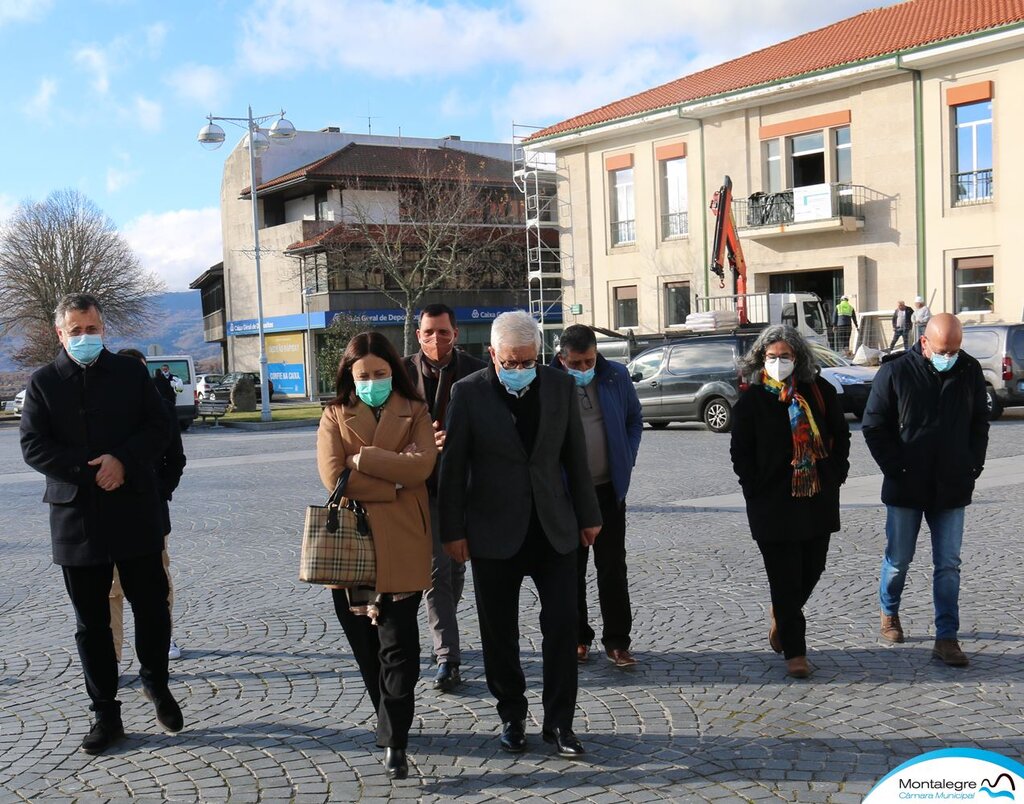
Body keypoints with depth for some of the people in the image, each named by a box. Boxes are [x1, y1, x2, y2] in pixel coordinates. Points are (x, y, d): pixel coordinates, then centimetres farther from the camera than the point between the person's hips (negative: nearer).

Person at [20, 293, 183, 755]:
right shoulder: (43, 383, 5)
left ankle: (155, 681, 29)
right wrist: (90, 472, -14)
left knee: (152, 607, 2)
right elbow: (33, 446, -3)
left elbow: (159, 428, 2)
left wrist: (123, 461, -15)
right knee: (91, 622, 7)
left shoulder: (131, 373, 7)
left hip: (134, 512, 0)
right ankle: (106, 715, 18)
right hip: (76, 517, 0)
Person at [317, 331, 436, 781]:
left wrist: (362, 459, -12)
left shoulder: (414, 413, 7)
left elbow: (422, 465, -12)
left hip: (400, 546, -2)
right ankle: (392, 725, 30)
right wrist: (394, 476, -8)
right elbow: (333, 477, -7)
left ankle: (394, 742, 2)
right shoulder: (335, 416, 8)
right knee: (366, 649, 12)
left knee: (397, 647, -5)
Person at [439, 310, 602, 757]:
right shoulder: (468, 392, -6)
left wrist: (588, 516, 10)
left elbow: (575, 455, 8)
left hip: (553, 528, 2)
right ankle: (511, 716, 26)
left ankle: (559, 721, 13)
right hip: (495, 532, -2)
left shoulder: (560, 386, 2)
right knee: (500, 633, 8)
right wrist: (453, 530, -5)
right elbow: (453, 465, -4)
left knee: (562, 625, 0)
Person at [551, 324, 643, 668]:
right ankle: (578, 637, 22)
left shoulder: (616, 376, -3)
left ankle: (617, 641, 12)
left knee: (613, 567, 4)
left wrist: (627, 459, 1)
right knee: (572, 568, 10)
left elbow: (635, 419, 11)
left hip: (608, 488, 1)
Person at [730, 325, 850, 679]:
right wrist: (756, 490, -7)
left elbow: (840, 434, 13)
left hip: (819, 499, 4)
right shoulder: (751, 400, -4)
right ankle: (795, 652, 9)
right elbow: (741, 452, -1)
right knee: (785, 579, -1)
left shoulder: (819, 391, 4)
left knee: (812, 568, 13)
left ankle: (781, 616, 41)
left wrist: (835, 474, 4)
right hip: (773, 502, -4)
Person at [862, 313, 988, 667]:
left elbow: (980, 423, 11)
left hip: (952, 489, 2)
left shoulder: (970, 371, 1)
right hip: (906, 488, -2)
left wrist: (973, 467, 2)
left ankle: (946, 638, 8)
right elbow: (874, 426, -5)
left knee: (948, 565, 3)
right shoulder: (896, 372, -10)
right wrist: (896, 469, -9)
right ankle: (889, 612, 35)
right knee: (898, 559, 10)